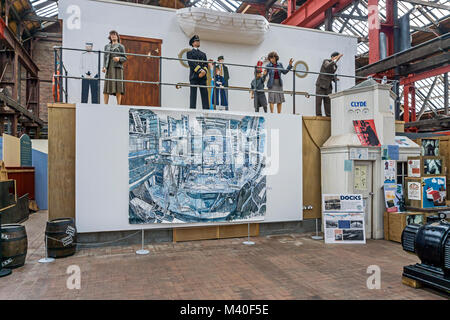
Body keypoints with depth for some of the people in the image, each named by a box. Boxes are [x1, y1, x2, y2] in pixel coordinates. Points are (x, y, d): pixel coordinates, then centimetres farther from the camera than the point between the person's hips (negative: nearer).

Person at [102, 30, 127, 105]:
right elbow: (105, 57, 17)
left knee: (118, 87, -8)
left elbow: (125, 58, 7)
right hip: (109, 68, 3)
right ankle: (105, 104, -4)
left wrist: (119, 58, -13)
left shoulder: (121, 46, 12)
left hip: (117, 67, -3)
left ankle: (118, 105, -7)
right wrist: (104, 67, 2)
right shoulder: (107, 46, 22)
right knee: (106, 87, -5)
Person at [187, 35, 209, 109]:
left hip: (203, 76, 4)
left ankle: (206, 109, -5)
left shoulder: (203, 54, 25)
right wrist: (200, 70, -16)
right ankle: (192, 109, -7)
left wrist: (204, 71, -10)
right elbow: (191, 63, -5)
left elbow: (206, 64, 12)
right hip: (194, 76, -4)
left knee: (205, 94, -3)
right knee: (193, 94, -6)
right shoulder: (189, 53, 11)